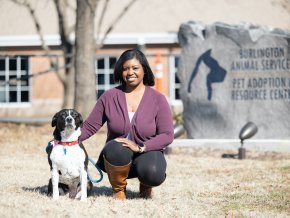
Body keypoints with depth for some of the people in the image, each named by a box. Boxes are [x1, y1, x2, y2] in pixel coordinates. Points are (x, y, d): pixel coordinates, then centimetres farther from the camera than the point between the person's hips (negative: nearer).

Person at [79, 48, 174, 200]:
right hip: (117, 158, 1)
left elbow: (167, 135, -9)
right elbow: (89, 127, 2)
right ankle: (118, 189, -5)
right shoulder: (109, 97, 2)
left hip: (147, 153, 0)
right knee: (116, 149, -37)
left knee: (153, 174, -36)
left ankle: (145, 186, 6)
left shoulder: (157, 99, -2)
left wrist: (140, 147, -23)